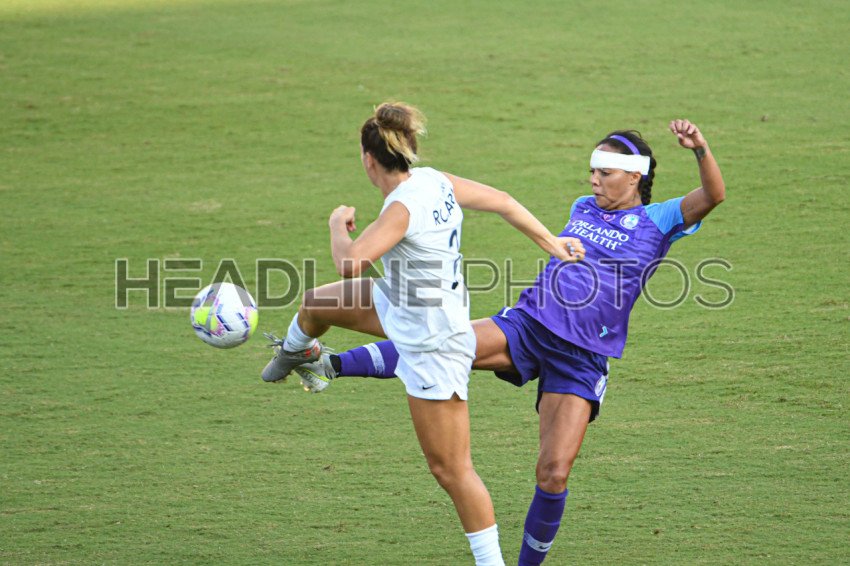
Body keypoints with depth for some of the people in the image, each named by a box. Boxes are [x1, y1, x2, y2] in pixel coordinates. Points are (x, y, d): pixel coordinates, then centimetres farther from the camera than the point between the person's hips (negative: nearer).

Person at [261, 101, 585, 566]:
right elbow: (501, 201, 4)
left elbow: (350, 264, -37)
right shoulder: (434, 181, -5)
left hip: (433, 344, -10)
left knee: (450, 468, -1)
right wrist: (551, 244, 15)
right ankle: (294, 351, 59)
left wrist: (338, 225, -16)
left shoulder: (403, 207, -30)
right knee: (316, 304, 23)